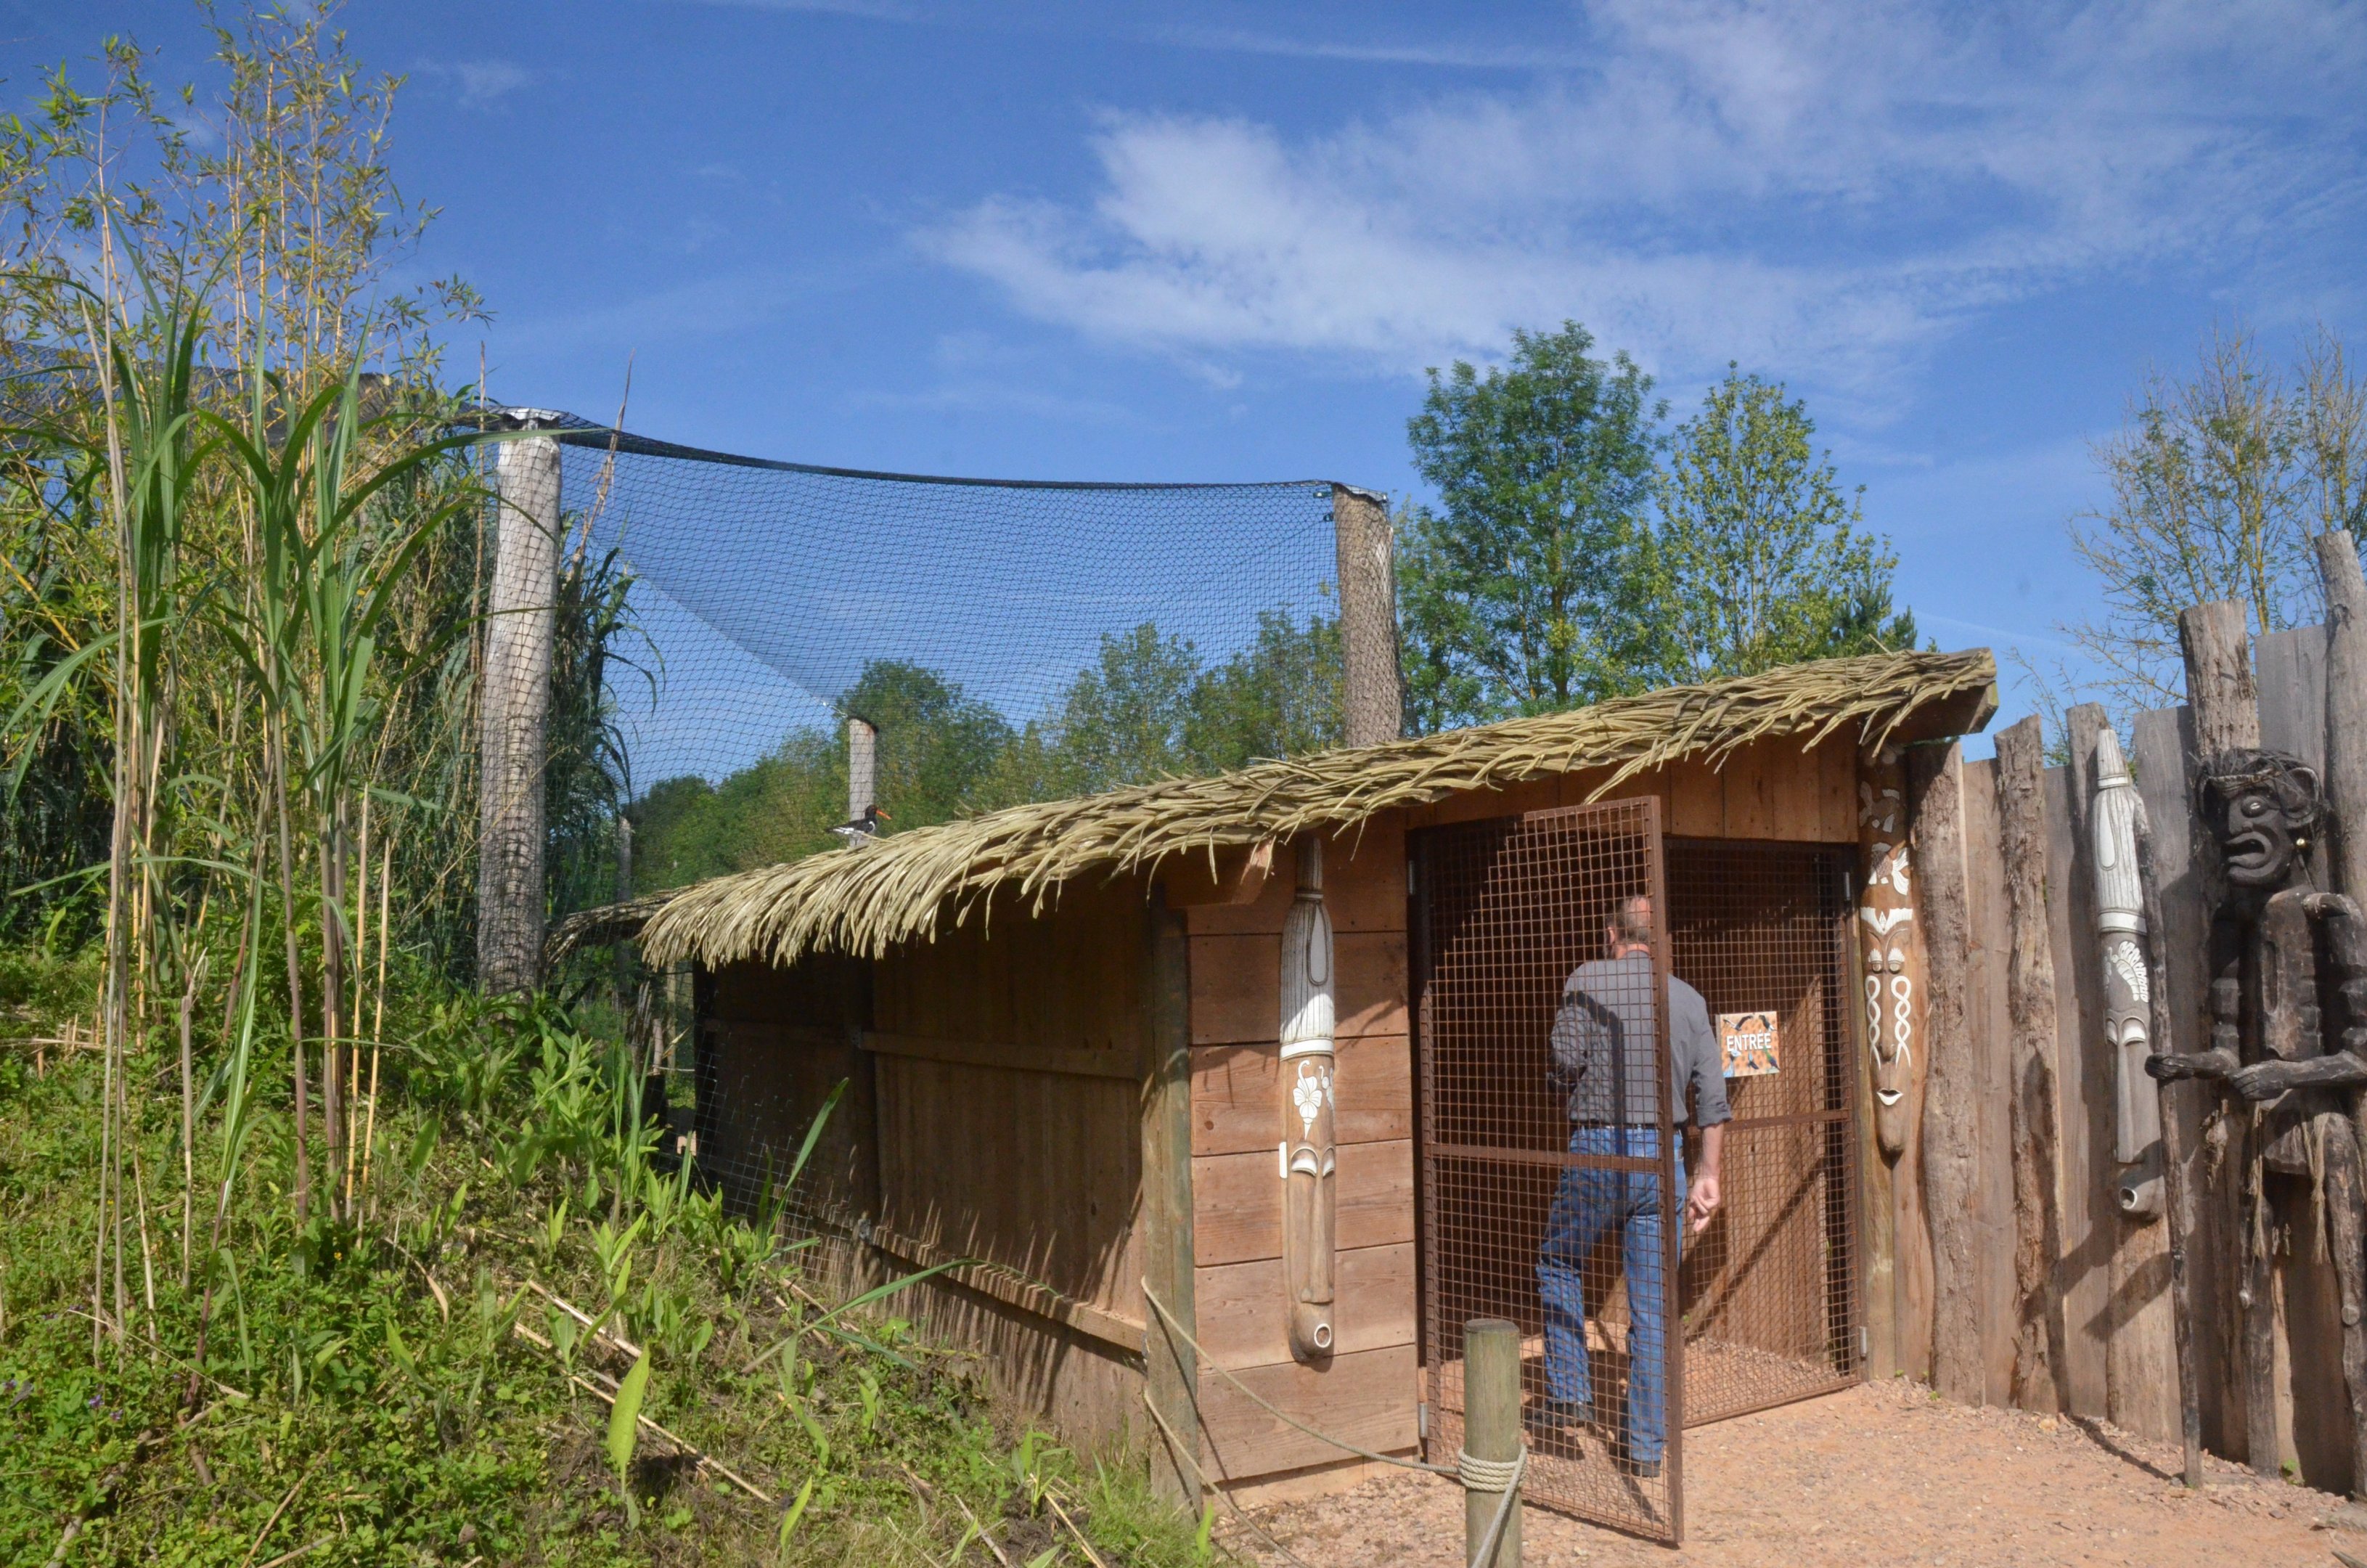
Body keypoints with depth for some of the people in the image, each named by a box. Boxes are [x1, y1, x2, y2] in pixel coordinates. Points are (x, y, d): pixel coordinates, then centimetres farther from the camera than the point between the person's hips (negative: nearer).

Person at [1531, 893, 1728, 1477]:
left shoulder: (1588, 980, -4)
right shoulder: (1690, 999, 8)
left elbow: (1565, 1066, -12)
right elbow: (1713, 1099, 4)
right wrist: (1709, 1176, 7)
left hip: (1598, 1150, -3)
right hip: (1663, 1153, 4)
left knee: (1559, 1264, 20)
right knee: (1654, 1305, 8)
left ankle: (1569, 1395, 16)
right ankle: (1647, 1445, 13)